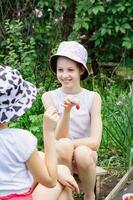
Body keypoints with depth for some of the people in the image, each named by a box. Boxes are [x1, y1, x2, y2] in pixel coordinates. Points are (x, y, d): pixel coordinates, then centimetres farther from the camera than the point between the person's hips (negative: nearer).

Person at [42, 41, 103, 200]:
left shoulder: (93, 97, -7)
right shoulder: (49, 97, -7)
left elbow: (94, 142, -16)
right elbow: (59, 138, -18)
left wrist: (65, 144, -19)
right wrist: (66, 110, -33)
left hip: (86, 153, 1)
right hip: (61, 156, 0)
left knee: (82, 153, -33)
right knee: (63, 146, -32)